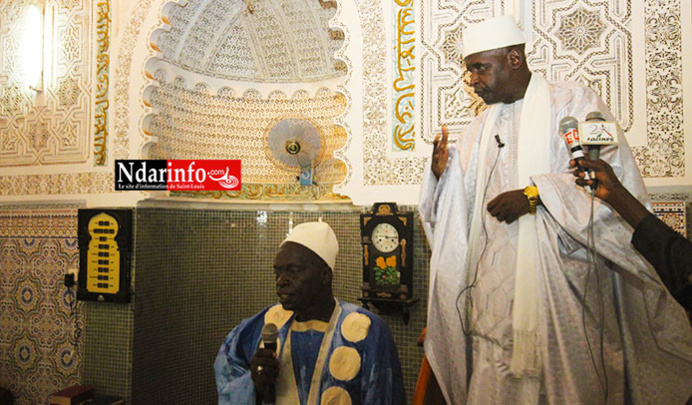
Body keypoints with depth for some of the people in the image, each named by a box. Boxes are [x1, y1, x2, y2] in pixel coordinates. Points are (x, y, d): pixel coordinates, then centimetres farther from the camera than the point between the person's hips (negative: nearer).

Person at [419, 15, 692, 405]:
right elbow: (463, 201, 16)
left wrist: (535, 193, -18)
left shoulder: (574, 103, 0)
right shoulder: (482, 127, 17)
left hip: (563, 281, -4)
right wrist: (442, 173, -4)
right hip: (498, 282, 5)